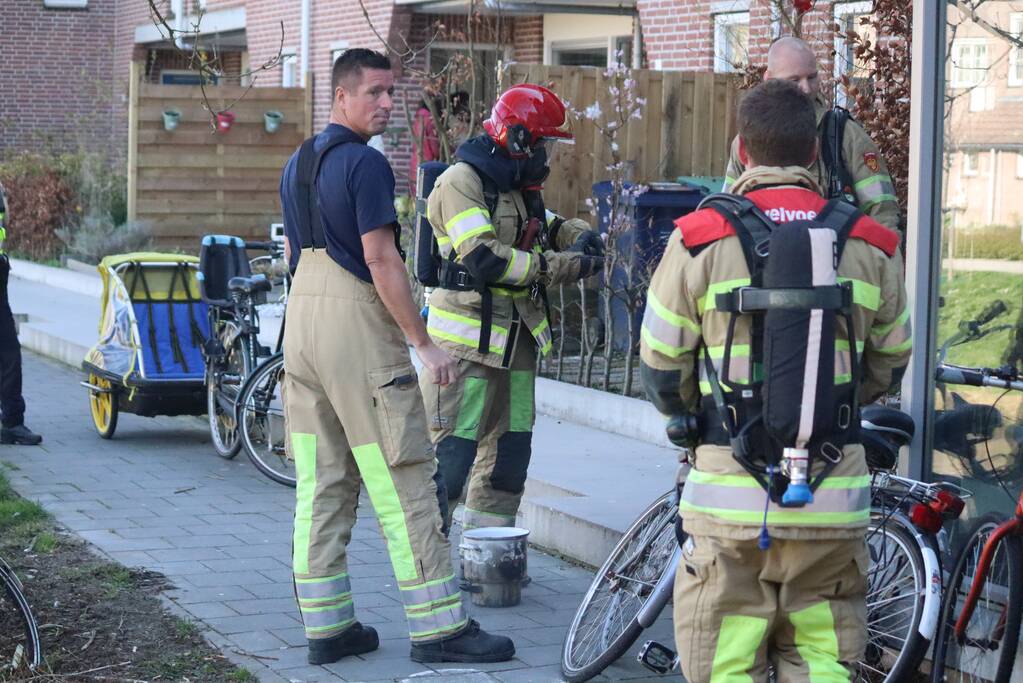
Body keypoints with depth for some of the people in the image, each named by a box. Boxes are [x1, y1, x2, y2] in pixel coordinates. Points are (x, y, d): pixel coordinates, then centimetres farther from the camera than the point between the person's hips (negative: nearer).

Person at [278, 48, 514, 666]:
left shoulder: (297, 163, 15)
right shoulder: (365, 163, -13)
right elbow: (380, 259, -18)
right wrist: (424, 343, -15)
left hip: (302, 318, 9)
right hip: (359, 323, -9)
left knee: (321, 483, 10)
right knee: (403, 481, -5)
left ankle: (326, 625, 12)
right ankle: (439, 627, -2)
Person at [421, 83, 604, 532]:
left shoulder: (522, 185, 14)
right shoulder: (462, 182, -15)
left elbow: (548, 225, 26)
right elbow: (483, 259, -25)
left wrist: (580, 236, 1)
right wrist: (562, 265, -23)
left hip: (516, 337, 9)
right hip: (468, 336, -9)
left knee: (510, 445, 13)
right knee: (453, 447, -10)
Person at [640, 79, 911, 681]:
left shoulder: (701, 240, -5)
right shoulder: (871, 245, 3)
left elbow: (660, 367, 1)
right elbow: (890, 362, 14)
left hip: (731, 491, -2)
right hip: (834, 500, 2)